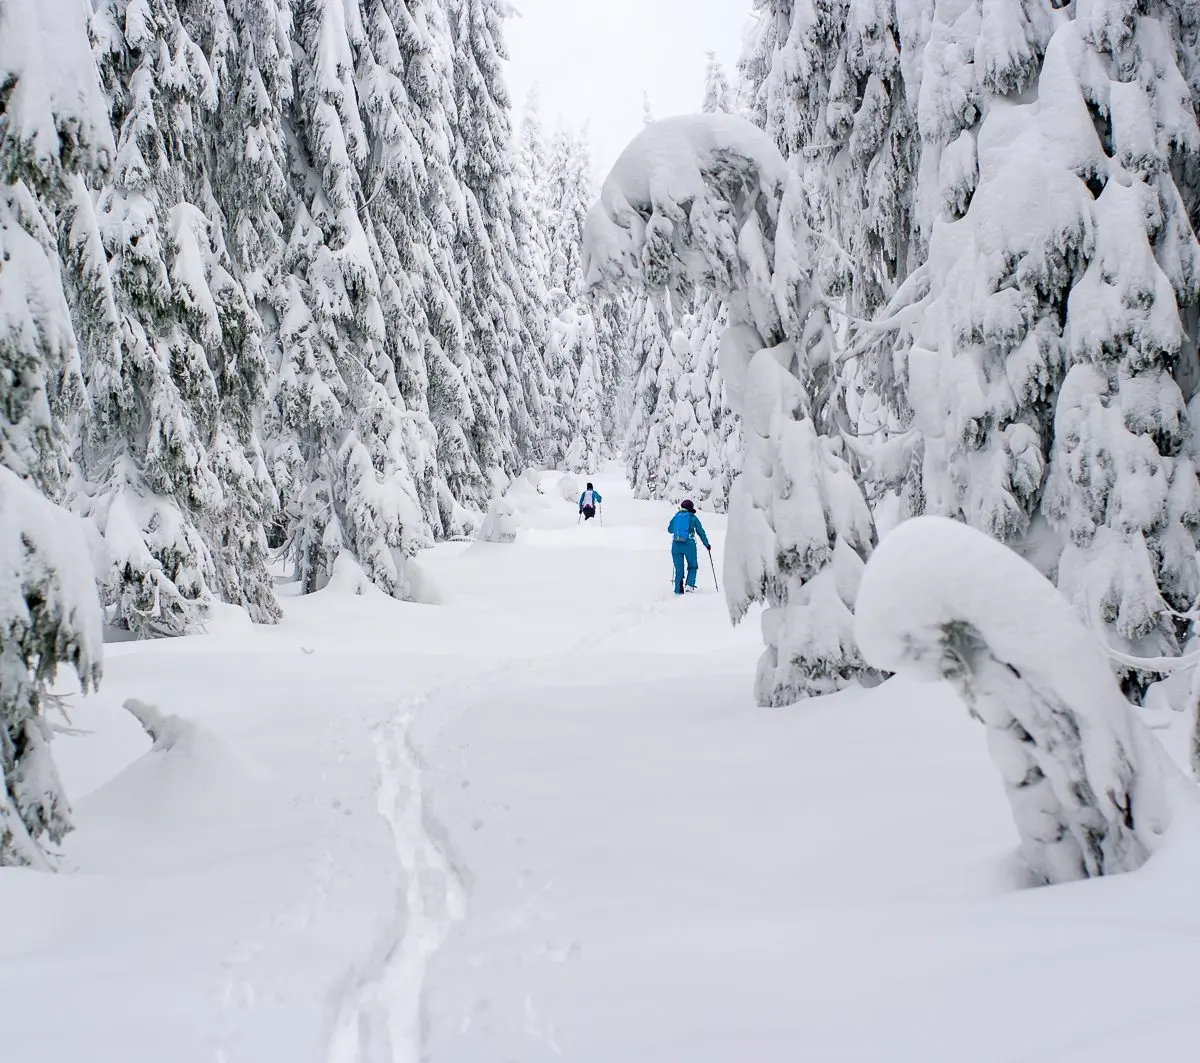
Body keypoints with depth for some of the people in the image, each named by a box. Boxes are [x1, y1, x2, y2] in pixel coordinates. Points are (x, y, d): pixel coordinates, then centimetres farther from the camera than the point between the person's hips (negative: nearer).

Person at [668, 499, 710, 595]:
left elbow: (670, 529, 25)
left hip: (676, 545, 2)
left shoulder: (676, 517, 10)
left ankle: (678, 590, 5)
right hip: (689, 544, -2)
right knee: (692, 566, 14)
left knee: (679, 569, 9)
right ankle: (690, 584, -7)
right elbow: (701, 532, 5)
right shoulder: (693, 518, 3)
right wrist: (707, 544, 14)